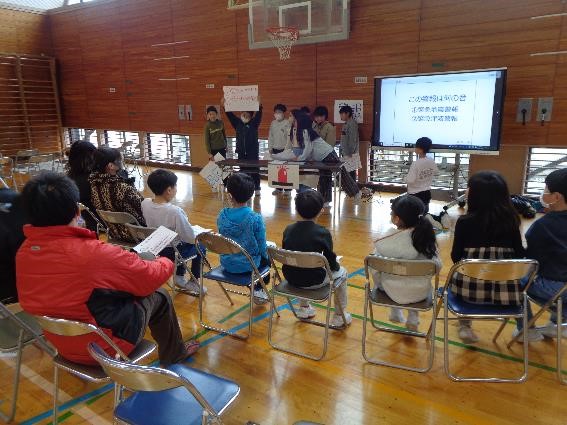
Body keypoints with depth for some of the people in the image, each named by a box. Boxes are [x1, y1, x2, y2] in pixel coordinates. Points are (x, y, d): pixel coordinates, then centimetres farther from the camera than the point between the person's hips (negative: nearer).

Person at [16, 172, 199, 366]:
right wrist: (166, 262, 2)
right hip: (102, 347, -6)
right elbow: (152, 278, -19)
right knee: (158, 296, 13)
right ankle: (174, 353, 36)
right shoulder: (93, 253, -34)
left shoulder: (23, 252, -12)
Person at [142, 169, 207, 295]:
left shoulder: (145, 203, -13)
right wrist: (198, 236, -2)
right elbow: (191, 238, -24)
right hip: (172, 252, -6)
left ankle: (179, 277, 38)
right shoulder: (175, 211, -33)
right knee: (201, 246, 21)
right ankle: (193, 282, 25)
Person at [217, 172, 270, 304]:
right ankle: (259, 289, 36)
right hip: (247, 265, -4)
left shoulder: (222, 215, -12)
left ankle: (254, 286, 45)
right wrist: (264, 253, 9)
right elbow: (262, 247, -14)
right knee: (267, 255, 30)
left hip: (226, 263, 4)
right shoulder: (256, 218, -24)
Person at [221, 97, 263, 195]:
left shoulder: (254, 124, -2)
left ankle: (257, 188, 8)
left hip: (253, 152, -3)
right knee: (243, 171, 9)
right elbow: (230, 115, 2)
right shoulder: (237, 123, 7)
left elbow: (258, 115, -16)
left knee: (254, 171, 1)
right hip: (241, 152, 3)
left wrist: (259, 106, -33)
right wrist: (224, 106, -12)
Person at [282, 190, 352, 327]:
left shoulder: (288, 230, -5)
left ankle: (303, 308, 45)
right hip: (314, 282, -4)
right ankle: (339, 316, 29)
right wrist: (335, 265, 14)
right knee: (341, 271, 23)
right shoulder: (323, 233, -17)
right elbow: (331, 264, -9)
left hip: (291, 279, 5)